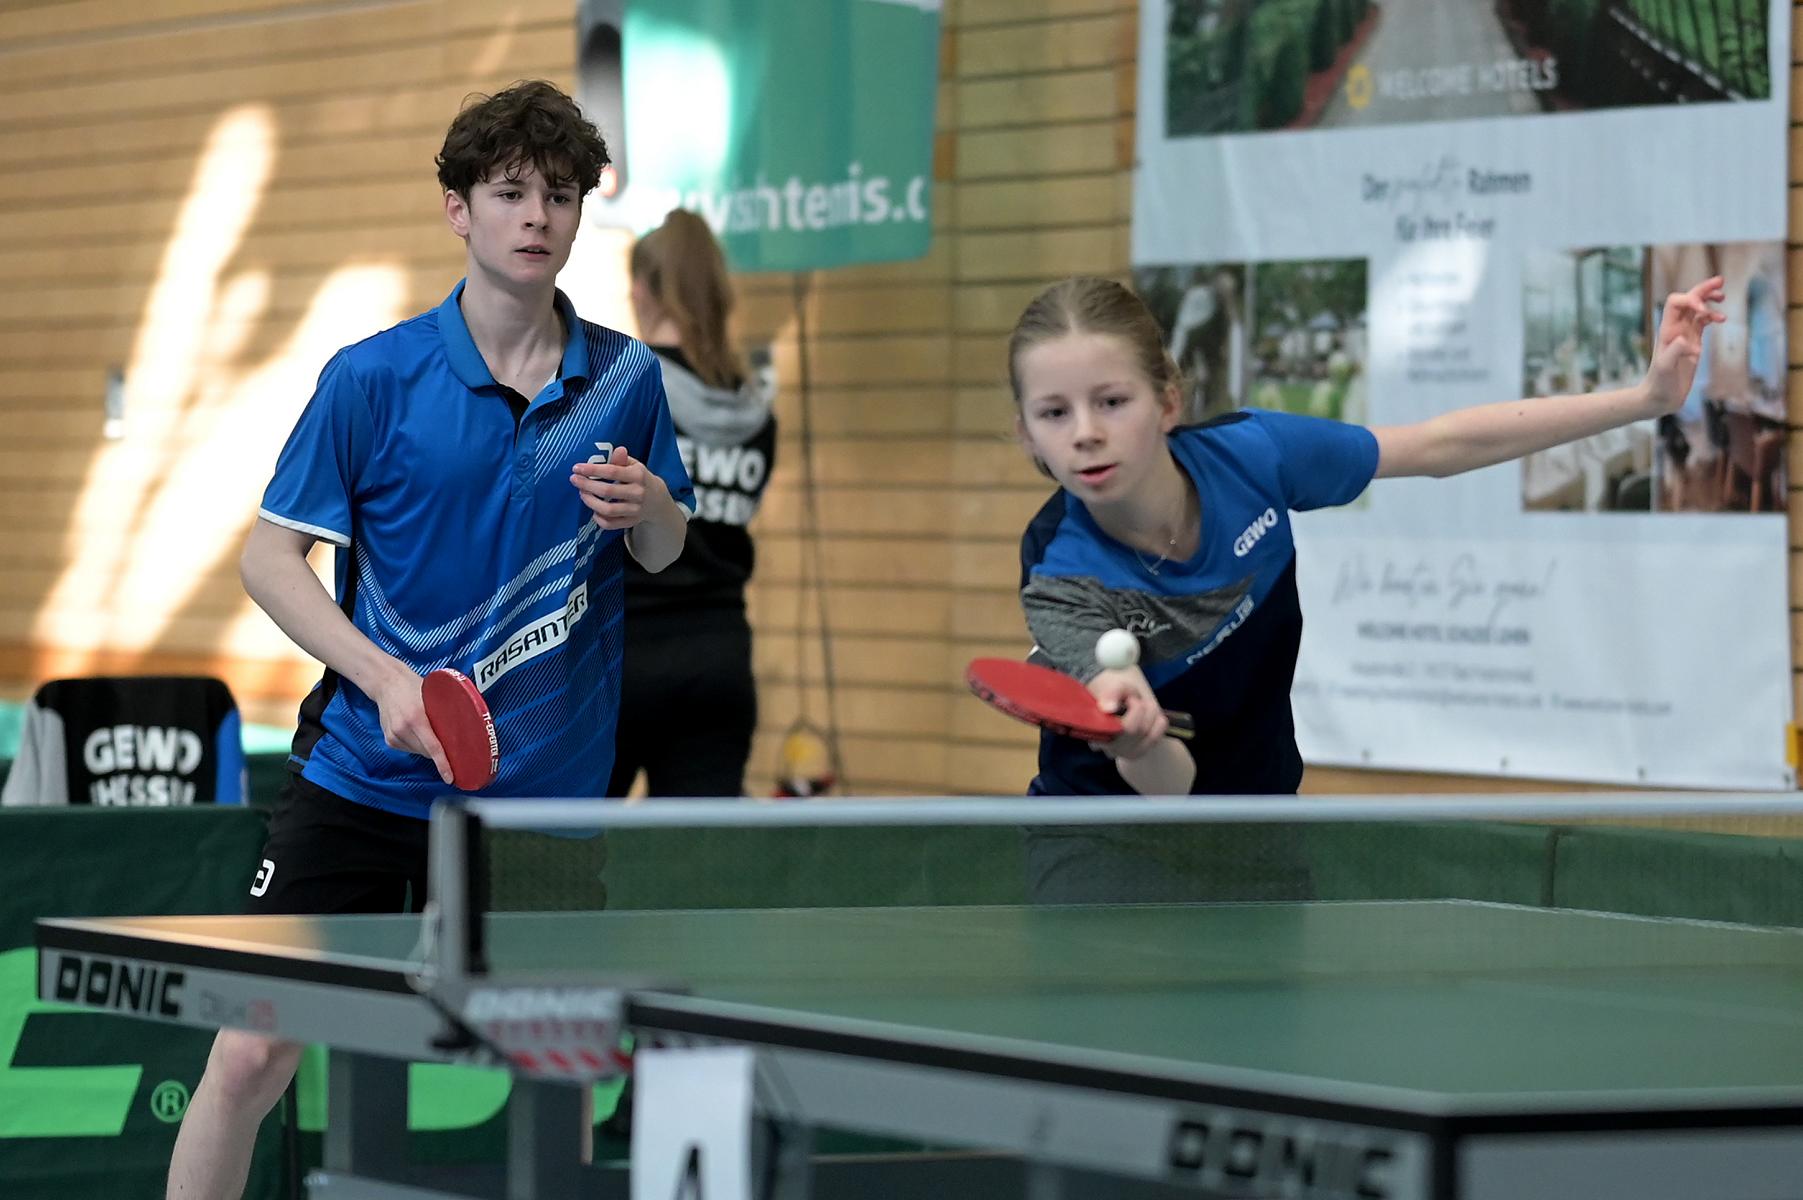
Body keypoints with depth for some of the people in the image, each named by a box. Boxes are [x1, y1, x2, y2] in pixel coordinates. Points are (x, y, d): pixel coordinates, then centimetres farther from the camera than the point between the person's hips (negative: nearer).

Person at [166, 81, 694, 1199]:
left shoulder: (625, 377, 2)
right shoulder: (373, 377, -7)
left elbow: (663, 556, 13)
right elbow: (270, 557, -5)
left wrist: (652, 506, -11)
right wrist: (386, 678, -19)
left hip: (538, 787, 2)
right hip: (363, 772, -2)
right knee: (254, 1056, -8)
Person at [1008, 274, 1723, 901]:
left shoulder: (1248, 454, -18)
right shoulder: (1062, 580, -29)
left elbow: (1441, 445, -4)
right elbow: (1172, 785, -36)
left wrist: (1647, 397, -5)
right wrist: (1133, 731, -60)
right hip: (1106, 848, -5)